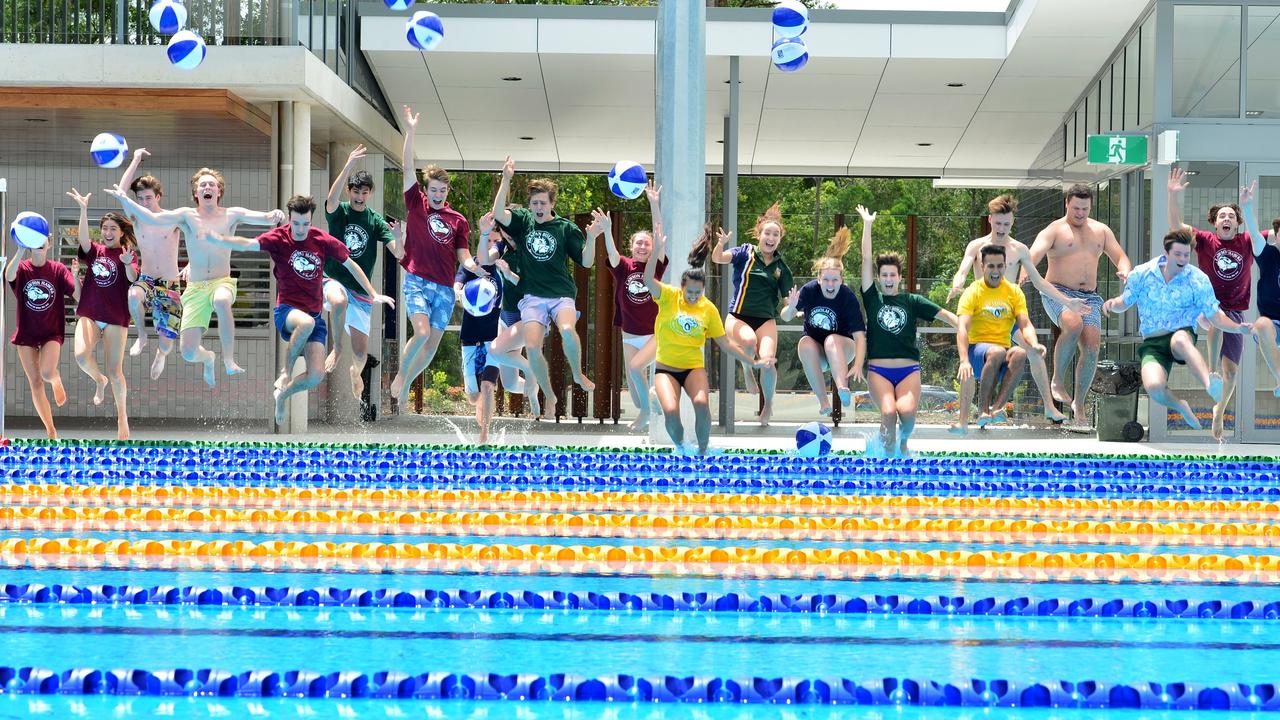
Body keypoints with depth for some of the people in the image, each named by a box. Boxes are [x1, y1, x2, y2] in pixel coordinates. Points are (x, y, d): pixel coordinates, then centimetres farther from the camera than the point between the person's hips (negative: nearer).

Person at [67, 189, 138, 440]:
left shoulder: (128, 254, 2)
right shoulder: (94, 251, 8)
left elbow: (133, 278, -17)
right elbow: (84, 238, -14)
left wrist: (127, 263, -40)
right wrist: (83, 210, -29)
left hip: (116, 318, -2)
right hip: (89, 314, 2)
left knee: (115, 371, -1)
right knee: (81, 356, -23)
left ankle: (122, 417, 15)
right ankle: (99, 380, 9)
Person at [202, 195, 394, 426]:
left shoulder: (323, 240, -1)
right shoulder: (278, 238, -10)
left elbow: (350, 265, 12)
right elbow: (248, 244, -27)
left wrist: (373, 294, 11)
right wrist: (217, 238, -46)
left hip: (314, 316, 4)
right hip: (286, 310, -4)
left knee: (316, 376, -10)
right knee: (306, 322, -41)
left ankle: (282, 394, 23)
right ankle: (286, 372, -16)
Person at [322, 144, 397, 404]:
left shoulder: (375, 220, 3)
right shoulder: (339, 212, -3)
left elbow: (398, 252, -6)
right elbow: (332, 197, -27)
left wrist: (397, 238, -30)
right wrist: (349, 165, -40)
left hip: (361, 289, 3)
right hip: (334, 280, -3)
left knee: (361, 351, 1)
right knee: (339, 301, -41)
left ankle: (356, 372, 40)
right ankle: (337, 348, -16)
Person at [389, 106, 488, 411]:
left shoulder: (458, 220, 10)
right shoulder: (416, 205, 4)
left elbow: (463, 257, 9)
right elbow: (408, 169, -3)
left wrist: (475, 267, -15)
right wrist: (410, 132, -10)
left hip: (445, 288, 3)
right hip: (417, 282, -3)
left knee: (433, 344, 3)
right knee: (422, 333, -21)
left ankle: (405, 386, 20)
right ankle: (399, 375, 2)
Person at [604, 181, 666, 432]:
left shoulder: (656, 266, -5)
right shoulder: (623, 267, -1)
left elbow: (660, 234, -14)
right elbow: (611, 252, -20)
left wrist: (654, 204, -22)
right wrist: (607, 230, -39)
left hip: (655, 334, -3)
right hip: (630, 335, 3)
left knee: (636, 366, -25)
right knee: (632, 382, 8)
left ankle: (646, 411, -6)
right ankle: (642, 417, 31)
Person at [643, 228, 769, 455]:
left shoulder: (708, 308, 0)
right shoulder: (668, 297, -5)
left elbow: (725, 344, 7)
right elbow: (648, 280, -24)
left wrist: (752, 362, 5)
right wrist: (657, 250, -36)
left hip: (694, 367, 1)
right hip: (666, 367, -1)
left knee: (701, 403, -28)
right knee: (671, 411, -25)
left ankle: (702, 451, -6)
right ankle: (680, 448, 6)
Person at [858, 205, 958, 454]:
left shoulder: (911, 301, 9)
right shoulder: (872, 299, 7)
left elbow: (944, 314, 5)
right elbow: (866, 260, 4)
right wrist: (867, 224, 2)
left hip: (909, 370, 0)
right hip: (878, 370, 0)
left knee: (907, 411, -22)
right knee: (888, 412, -23)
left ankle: (903, 441, 11)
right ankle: (889, 455, 0)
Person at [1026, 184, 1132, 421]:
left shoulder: (1101, 231, 17)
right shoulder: (1054, 230, 1)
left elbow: (1120, 256, 15)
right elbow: (1035, 252, -16)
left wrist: (1125, 270, -11)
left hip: (1089, 297, 5)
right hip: (1057, 293, -5)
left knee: (1092, 346, -12)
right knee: (1073, 324, -35)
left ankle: (1079, 402, 4)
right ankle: (1057, 382, -18)